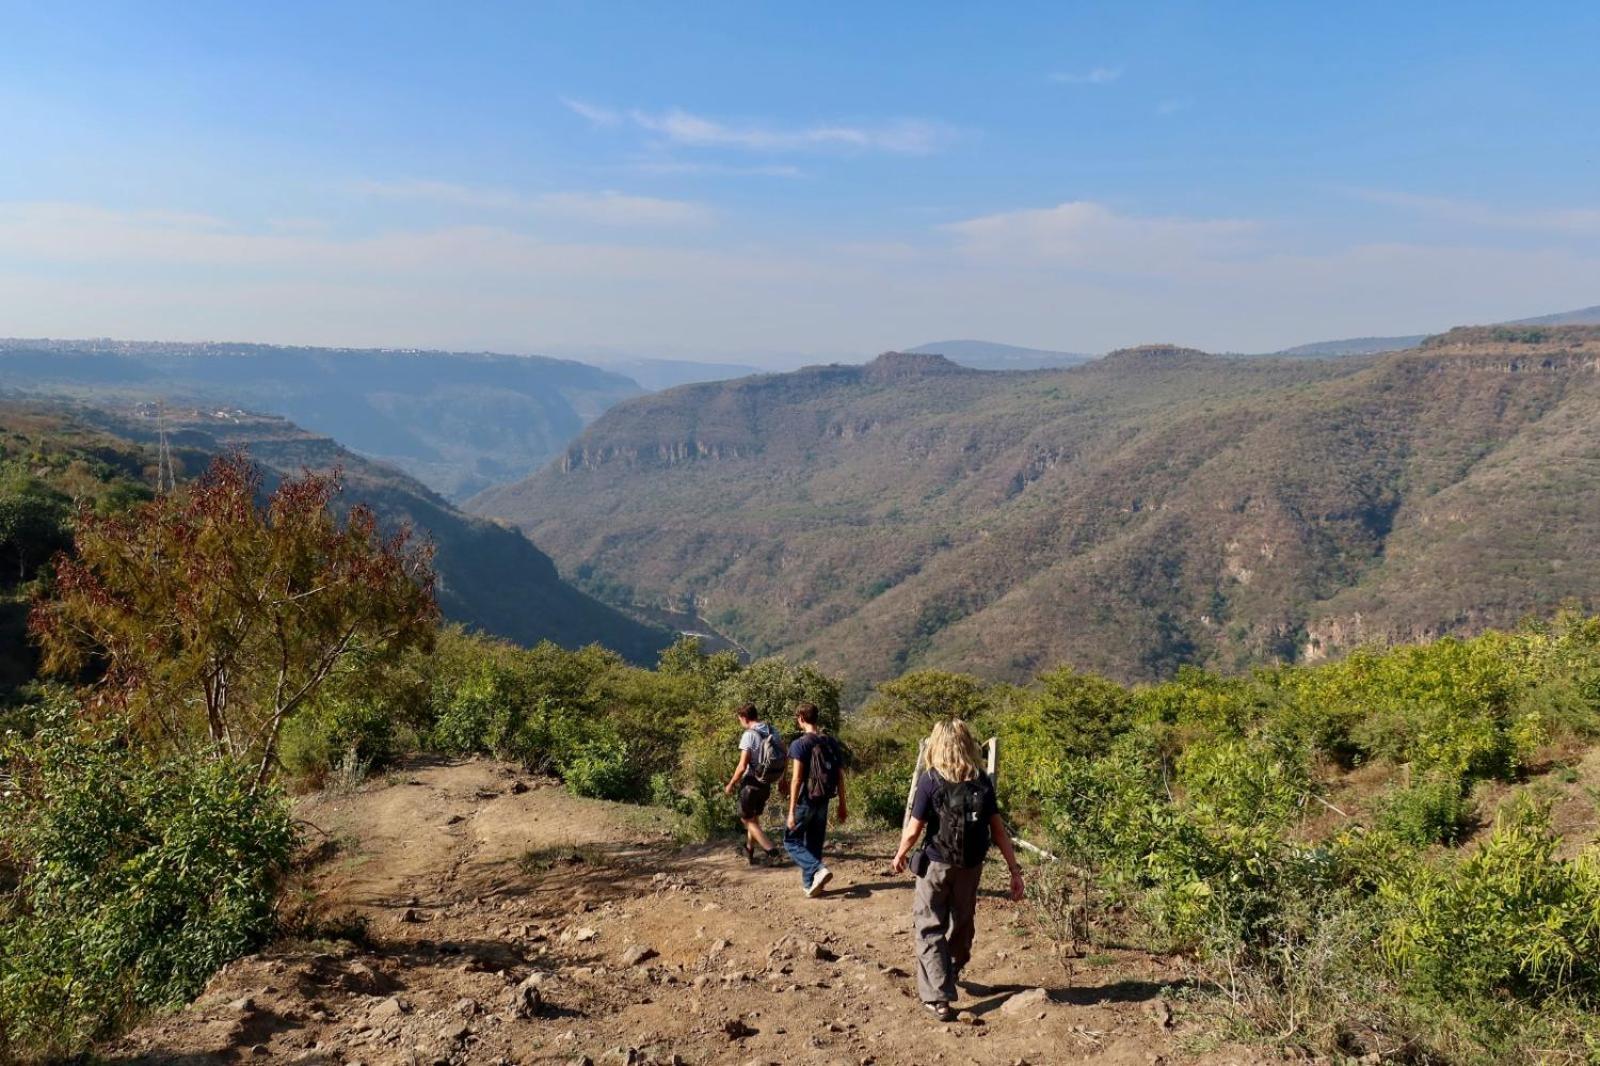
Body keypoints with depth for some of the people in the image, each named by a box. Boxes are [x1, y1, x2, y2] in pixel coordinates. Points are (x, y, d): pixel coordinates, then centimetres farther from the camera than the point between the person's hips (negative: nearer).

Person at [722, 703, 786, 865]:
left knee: (747, 819, 8)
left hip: (751, 783, -7)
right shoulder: (773, 732, 2)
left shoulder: (749, 735, -19)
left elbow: (742, 766, -22)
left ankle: (771, 850, -2)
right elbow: (785, 758, 7)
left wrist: (730, 785, -10)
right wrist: (781, 779, 19)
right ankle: (749, 853, 30)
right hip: (766, 784, 7)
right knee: (754, 817, 22)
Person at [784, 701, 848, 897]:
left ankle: (818, 870, -13)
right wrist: (842, 806, 14)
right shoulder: (832, 743, 4)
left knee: (791, 842, 7)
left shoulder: (800, 744, -14)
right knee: (814, 844, 16)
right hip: (823, 802, 6)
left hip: (805, 801, -6)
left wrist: (791, 811, -17)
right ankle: (809, 884, 20)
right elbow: (840, 777, 6)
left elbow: (797, 779, -19)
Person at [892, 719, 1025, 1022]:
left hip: (936, 865, -4)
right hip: (971, 867, 4)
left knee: (929, 929, 7)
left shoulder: (930, 780, -14)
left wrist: (900, 855, 6)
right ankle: (950, 976, 45)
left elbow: (913, 830, -12)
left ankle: (939, 998, 1)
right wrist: (1015, 870, -1)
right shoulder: (982, 781, -4)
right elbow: (998, 829, -5)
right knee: (961, 924, 23)